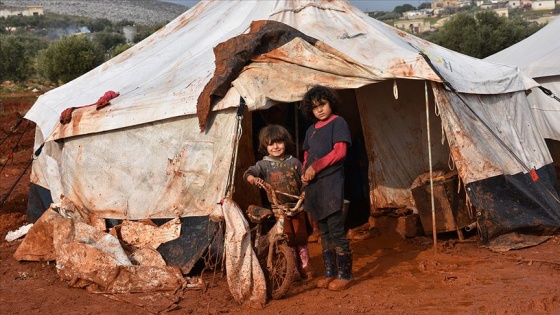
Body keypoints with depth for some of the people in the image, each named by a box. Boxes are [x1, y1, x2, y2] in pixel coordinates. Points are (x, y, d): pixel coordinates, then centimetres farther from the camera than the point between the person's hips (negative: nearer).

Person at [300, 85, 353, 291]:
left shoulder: (338, 123, -2)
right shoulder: (311, 129, 19)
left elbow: (339, 152, -11)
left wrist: (316, 166, -15)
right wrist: (305, 173, 2)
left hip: (331, 184, -7)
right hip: (314, 186, 7)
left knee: (336, 231, -7)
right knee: (324, 232, 12)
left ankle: (345, 275, 0)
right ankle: (330, 273, 20)